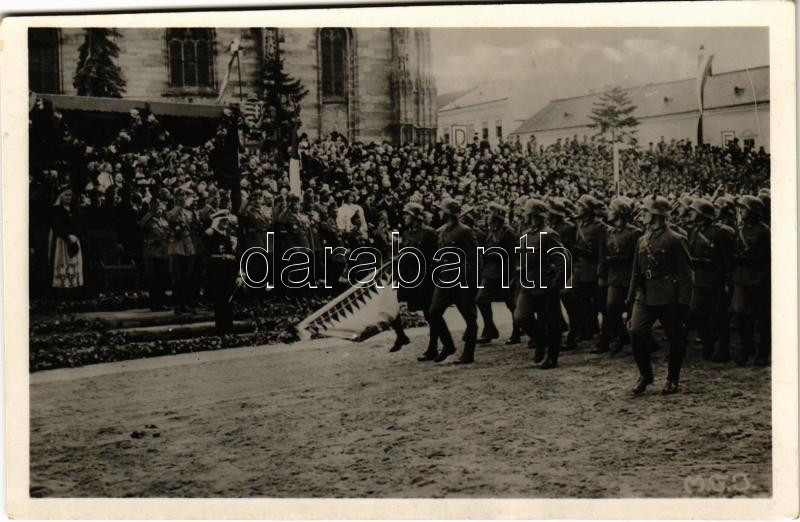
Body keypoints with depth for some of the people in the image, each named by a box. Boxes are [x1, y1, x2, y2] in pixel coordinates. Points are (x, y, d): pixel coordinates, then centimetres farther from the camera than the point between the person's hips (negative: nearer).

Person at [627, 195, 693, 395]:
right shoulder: (642, 240, 11)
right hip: (645, 296, 5)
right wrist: (631, 297, 15)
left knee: (675, 339, 5)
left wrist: (683, 301, -12)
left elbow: (685, 274, -8)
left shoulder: (674, 240, -7)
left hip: (668, 299, -5)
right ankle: (645, 375, 6)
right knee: (636, 332, -11)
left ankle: (672, 380, 22)